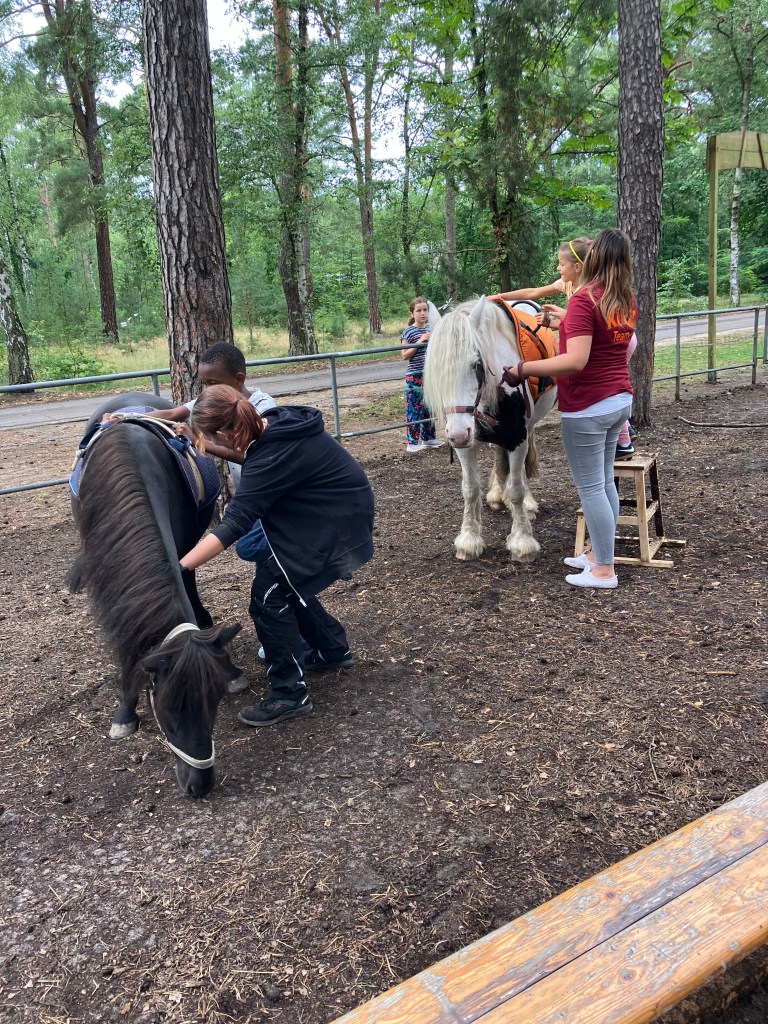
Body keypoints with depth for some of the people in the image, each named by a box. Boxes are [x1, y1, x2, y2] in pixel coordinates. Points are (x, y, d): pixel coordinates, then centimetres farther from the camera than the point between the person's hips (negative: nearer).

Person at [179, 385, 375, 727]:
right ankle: (333, 649, 37)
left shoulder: (274, 456, -29)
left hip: (336, 524, -10)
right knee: (285, 582, 19)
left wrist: (177, 568, -35)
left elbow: (234, 524, -33)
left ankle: (289, 695, 4)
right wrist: (215, 450, 11)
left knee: (269, 596, -5)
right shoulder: (274, 425, -3)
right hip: (327, 513, 10)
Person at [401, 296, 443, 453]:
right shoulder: (409, 332, -8)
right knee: (414, 408, -3)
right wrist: (420, 341, -18)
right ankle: (412, 442, 2)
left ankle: (428, 437, 24)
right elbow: (404, 355, -12)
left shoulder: (430, 329, 9)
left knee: (428, 407, 13)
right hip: (414, 376, -6)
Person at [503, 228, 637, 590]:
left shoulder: (584, 299, -19)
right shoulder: (627, 300, 6)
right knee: (604, 481, 17)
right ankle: (598, 553, 29)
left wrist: (523, 368, -22)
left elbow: (576, 361, -28)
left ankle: (604, 571, 8)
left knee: (590, 487, 1)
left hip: (587, 409, -8)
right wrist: (566, 321, 25)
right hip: (620, 400, 8)